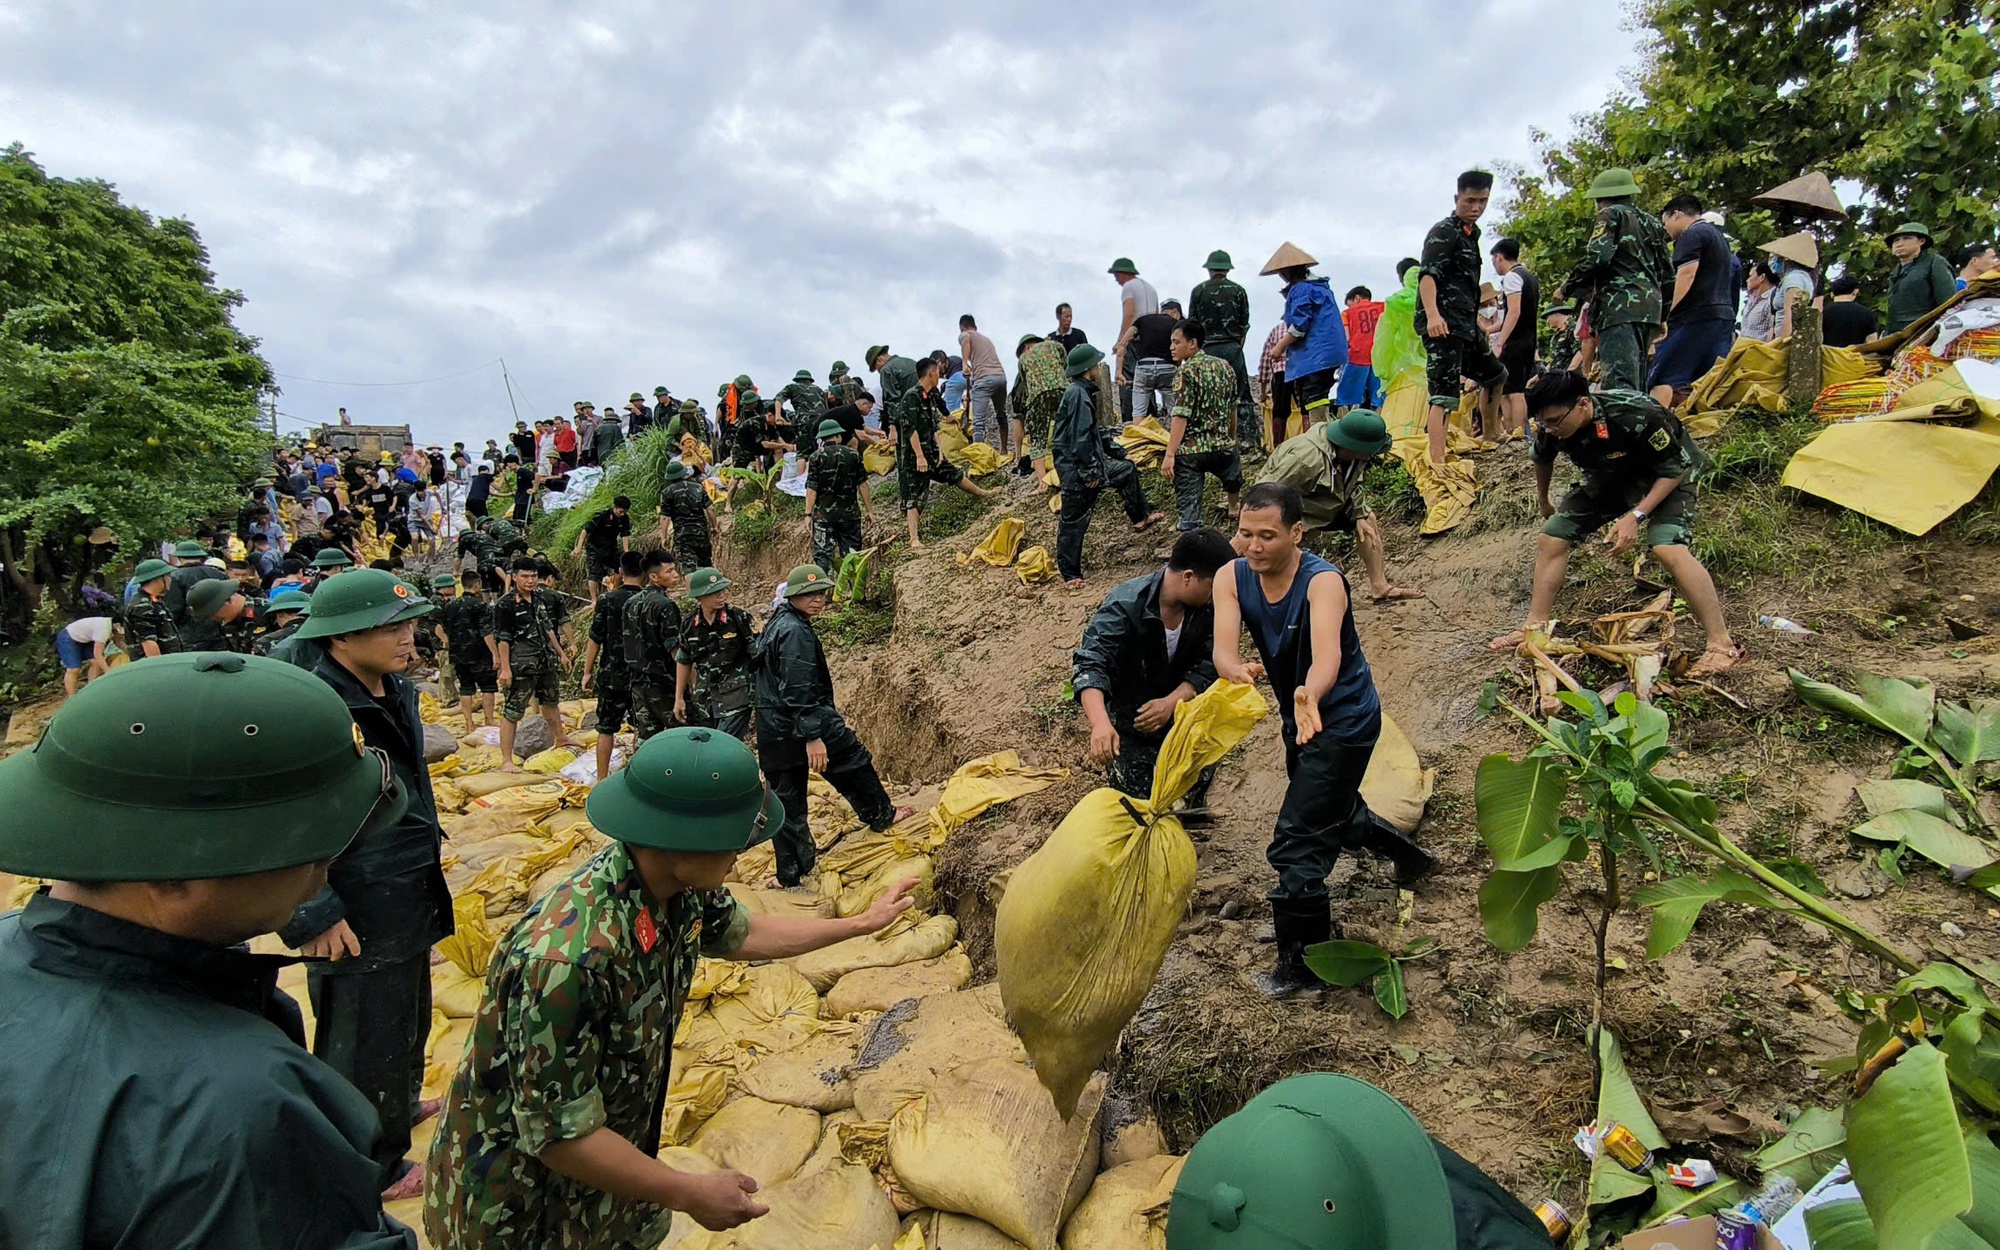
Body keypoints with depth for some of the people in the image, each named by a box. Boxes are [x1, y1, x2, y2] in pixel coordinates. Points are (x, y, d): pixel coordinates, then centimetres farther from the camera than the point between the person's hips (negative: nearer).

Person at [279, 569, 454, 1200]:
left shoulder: (395, 691, 1)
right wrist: (312, 917, -21)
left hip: (411, 900, 9)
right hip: (355, 918, -8)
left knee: (407, 1021, 28)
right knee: (364, 1040, 12)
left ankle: (400, 1107, 52)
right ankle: (371, 1168, 33)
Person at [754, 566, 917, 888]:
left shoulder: (775, 625, 15)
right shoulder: (796, 632, -17)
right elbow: (798, 690, -25)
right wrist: (812, 736, -28)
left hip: (772, 732, 10)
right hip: (800, 727, -9)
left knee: (786, 800, 11)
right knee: (855, 762, 13)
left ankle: (791, 874, 17)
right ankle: (880, 815, 32)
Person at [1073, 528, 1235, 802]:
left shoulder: (1207, 606, -12)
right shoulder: (1125, 606, -27)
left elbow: (1207, 666, -11)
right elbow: (1089, 665, -35)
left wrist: (1171, 702, -30)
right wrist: (1101, 724, -52)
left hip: (1178, 706, 4)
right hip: (1128, 722, -4)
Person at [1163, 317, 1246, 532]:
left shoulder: (1185, 372, -12)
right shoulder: (1225, 367, 7)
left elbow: (1181, 416, -20)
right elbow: (1232, 409, 16)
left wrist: (1170, 455, -21)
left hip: (1190, 451, -7)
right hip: (1223, 446, 7)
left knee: (1188, 508, -5)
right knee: (1233, 472, 39)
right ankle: (1233, 507, 63)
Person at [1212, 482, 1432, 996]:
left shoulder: (1323, 582, -29)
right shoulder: (1232, 577, -15)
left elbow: (1327, 653, -47)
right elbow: (1223, 649, -29)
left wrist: (1309, 695, -69)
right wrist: (1238, 673, -53)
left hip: (1343, 719, -7)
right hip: (1299, 715, 7)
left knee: (1295, 845, -10)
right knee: (1331, 812, 30)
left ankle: (1304, 963, 11)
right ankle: (1408, 855, 58)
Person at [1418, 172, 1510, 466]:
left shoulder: (1470, 235, 23)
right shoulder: (1444, 232, -5)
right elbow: (1427, 274, -21)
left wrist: (1478, 328, 34)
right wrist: (1432, 315, -37)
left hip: (1465, 326, 10)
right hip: (1443, 326, -10)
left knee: (1496, 377, 23)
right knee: (1445, 396, -19)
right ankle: (1437, 464, -24)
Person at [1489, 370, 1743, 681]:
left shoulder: (1635, 415, -38)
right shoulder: (1550, 429, -21)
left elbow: (1675, 467, -25)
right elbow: (1543, 458, 5)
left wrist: (1635, 516, -33)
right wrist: (1543, 501, 19)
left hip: (1667, 472, -6)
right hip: (1611, 475, 6)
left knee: (1668, 547, -28)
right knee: (1553, 536, -5)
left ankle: (1722, 645, -20)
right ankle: (1535, 629, 7)